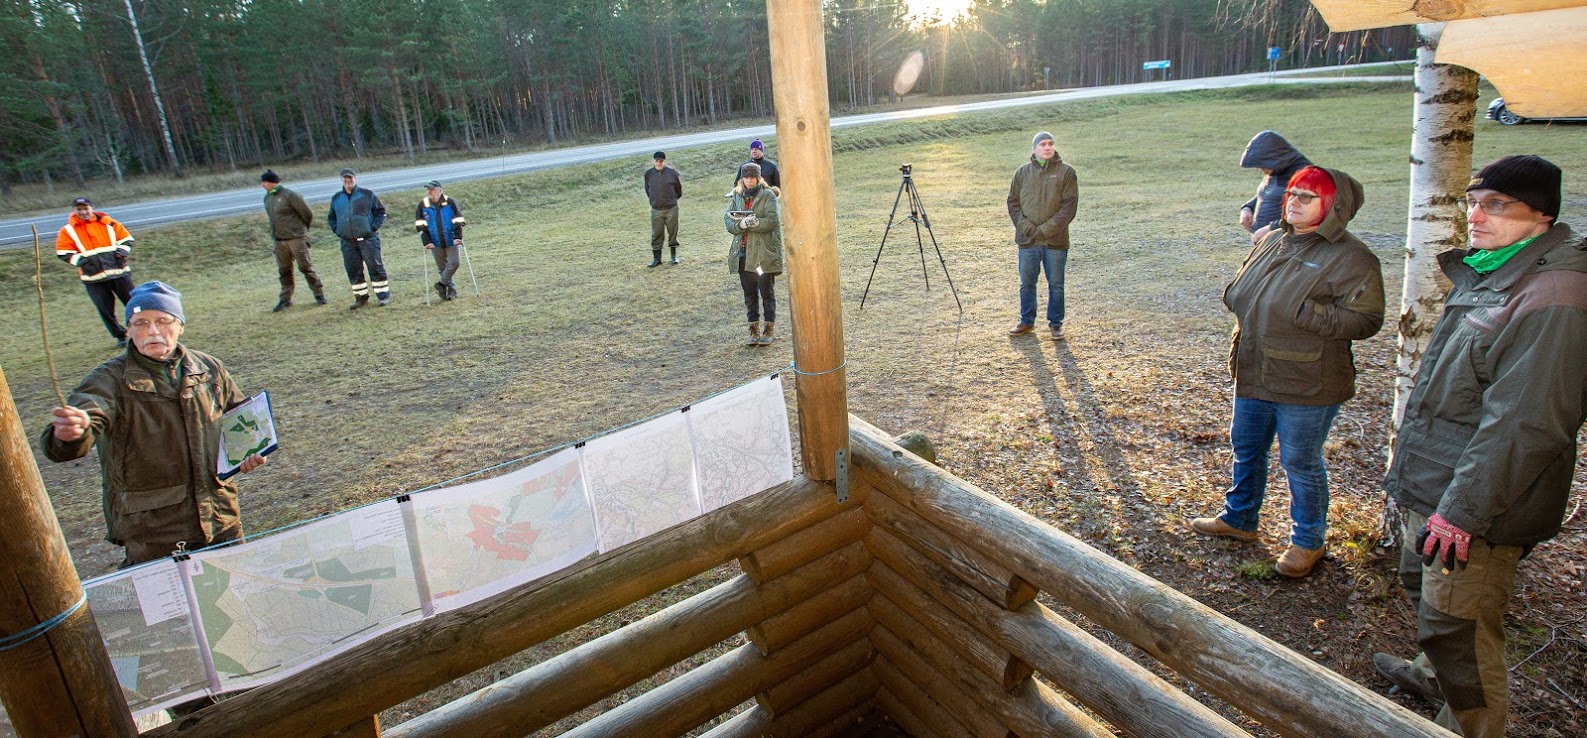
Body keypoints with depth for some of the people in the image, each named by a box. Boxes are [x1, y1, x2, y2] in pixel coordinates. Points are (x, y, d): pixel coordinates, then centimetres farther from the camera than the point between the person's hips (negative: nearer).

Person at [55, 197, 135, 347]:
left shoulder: (108, 223, 5)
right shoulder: (68, 230, 3)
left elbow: (126, 239, 11)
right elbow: (63, 253, 2)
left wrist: (121, 251, -7)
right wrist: (82, 260, -13)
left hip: (119, 271, 0)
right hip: (93, 277, 0)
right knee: (105, 309, 2)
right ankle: (121, 337, 13)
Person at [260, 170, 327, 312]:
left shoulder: (290, 195, -12)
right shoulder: (267, 198, 10)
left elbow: (308, 214, -7)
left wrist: (301, 230, 7)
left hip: (296, 239, -6)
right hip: (279, 241, 6)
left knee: (305, 267, -2)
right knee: (284, 271, 10)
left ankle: (319, 295, 8)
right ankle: (285, 299, 16)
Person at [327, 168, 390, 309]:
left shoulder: (367, 195, 2)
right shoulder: (336, 198, 13)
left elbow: (380, 211, 5)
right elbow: (331, 218, 24)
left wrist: (374, 227, -6)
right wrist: (337, 230, 7)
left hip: (368, 239, -4)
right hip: (347, 242, 4)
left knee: (375, 268, -4)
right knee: (353, 271, 6)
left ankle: (383, 295, 2)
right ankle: (361, 297, 16)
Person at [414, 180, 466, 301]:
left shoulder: (450, 202, -6)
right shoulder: (423, 204, -1)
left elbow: (457, 221, -5)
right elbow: (420, 225, -1)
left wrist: (458, 237, -14)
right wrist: (426, 241, -9)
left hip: (451, 241, -2)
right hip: (436, 243, 2)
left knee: (454, 262, -11)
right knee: (442, 267, 7)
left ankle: (442, 283, 10)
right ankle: (451, 289, 21)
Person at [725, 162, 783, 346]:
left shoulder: (768, 195, -2)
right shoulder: (737, 196, 12)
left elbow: (771, 221, -13)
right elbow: (728, 221, 4)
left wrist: (749, 223, -18)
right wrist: (741, 224, -17)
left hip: (763, 253, -5)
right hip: (743, 253, 5)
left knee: (767, 292, 1)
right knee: (749, 293, 10)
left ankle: (769, 329, 10)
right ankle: (754, 329, 18)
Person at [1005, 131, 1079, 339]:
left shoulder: (1066, 172, -1)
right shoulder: (1023, 172, 7)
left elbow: (1069, 206, -7)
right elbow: (1013, 202, 6)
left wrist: (1047, 229, -15)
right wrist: (1026, 227, -9)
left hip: (1055, 240, -2)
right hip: (1027, 240, 2)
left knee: (1056, 284, 7)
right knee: (1026, 283, 11)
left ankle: (1055, 323, 19)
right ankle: (1026, 321, 25)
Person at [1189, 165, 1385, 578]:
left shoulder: (1351, 258, -13)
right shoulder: (1273, 241, 8)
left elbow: (1365, 320, -19)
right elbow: (1239, 292, 20)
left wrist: (1308, 314, -28)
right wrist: (1237, 296, -2)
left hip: (1305, 387, -7)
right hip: (1253, 374, 7)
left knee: (1301, 463, 7)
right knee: (1246, 449, 21)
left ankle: (1308, 541, 28)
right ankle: (1239, 519, 41)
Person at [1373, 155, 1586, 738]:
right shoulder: (1486, 272, 8)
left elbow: (1521, 425, -28)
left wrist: (1462, 511, -27)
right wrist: (1409, 439, 23)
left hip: (1476, 509, -10)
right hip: (1433, 488, 10)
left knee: (1457, 627, 2)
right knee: (1422, 585, 28)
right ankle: (1434, 675, 51)